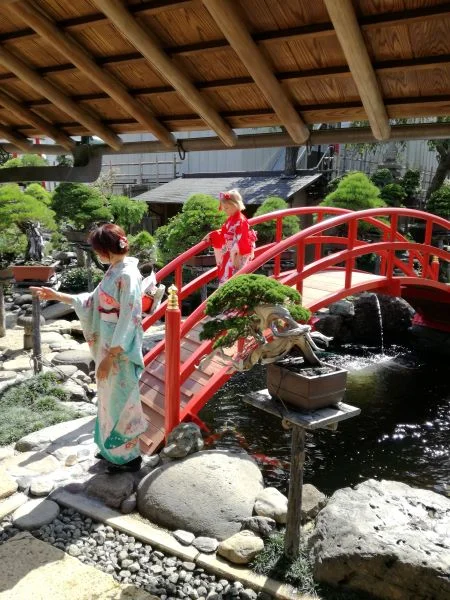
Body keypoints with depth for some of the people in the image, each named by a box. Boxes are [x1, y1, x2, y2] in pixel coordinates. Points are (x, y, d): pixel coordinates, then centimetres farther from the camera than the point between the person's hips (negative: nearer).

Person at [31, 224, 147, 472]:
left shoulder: (127, 275, -21)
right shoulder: (114, 271, 8)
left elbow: (128, 321, -23)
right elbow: (93, 301, 18)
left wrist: (109, 357, -19)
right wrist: (57, 296, 16)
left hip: (120, 349, -9)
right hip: (108, 344, 9)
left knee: (120, 399, 4)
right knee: (110, 398, 19)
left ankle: (129, 456, 21)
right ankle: (113, 449, 36)